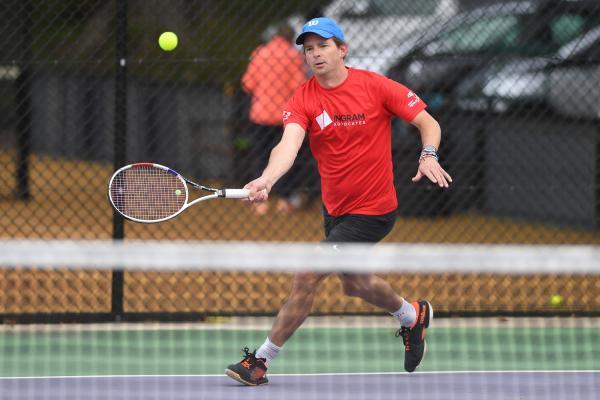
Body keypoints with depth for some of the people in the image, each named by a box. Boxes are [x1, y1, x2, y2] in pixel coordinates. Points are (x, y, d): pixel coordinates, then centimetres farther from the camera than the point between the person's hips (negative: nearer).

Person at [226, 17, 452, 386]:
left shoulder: (376, 86, -14)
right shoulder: (303, 100, -9)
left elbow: (428, 122, -7)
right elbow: (288, 145, -26)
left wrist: (428, 157, -27)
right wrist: (267, 180, -46)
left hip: (372, 209, -6)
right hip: (334, 207, 6)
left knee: (308, 276, -14)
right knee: (354, 283, 25)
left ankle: (262, 360, -3)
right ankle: (413, 316, 54)